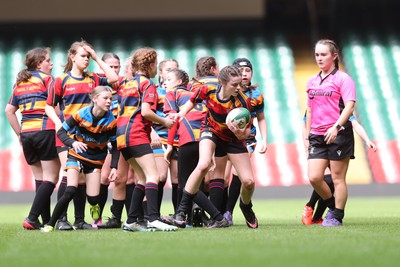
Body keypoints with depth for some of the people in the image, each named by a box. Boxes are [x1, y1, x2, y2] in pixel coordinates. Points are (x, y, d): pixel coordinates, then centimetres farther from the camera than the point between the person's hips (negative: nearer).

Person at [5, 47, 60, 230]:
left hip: (27, 133, 7)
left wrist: (19, 134, 19)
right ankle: (32, 218, -14)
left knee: (39, 178, 12)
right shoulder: (47, 79, -2)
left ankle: (46, 221, 8)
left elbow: (9, 110, 17)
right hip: (45, 131, -7)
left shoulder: (20, 83, 17)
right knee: (50, 178, -4)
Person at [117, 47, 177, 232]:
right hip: (136, 134, -9)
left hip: (122, 134, 9)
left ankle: (132, 220, 9)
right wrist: (164, 122, -2)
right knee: (153, 176, -14)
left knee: (143, 178, 14)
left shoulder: (127, 84, 21)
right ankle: (153, 219, -27)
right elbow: (145, 111, -16)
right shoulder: (147, 83, -4)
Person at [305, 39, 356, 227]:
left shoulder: (342, 79, -4)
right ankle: (332, 206, 17)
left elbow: (349, 106, -14)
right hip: (317, 137, 6)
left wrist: (336, 127, -26)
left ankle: (337, 217, 8)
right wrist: (307, 135, 17)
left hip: (339, 134, -5)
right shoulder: (312, 82, 15)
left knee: (338, 178, -1)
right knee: (314, 177, -5)